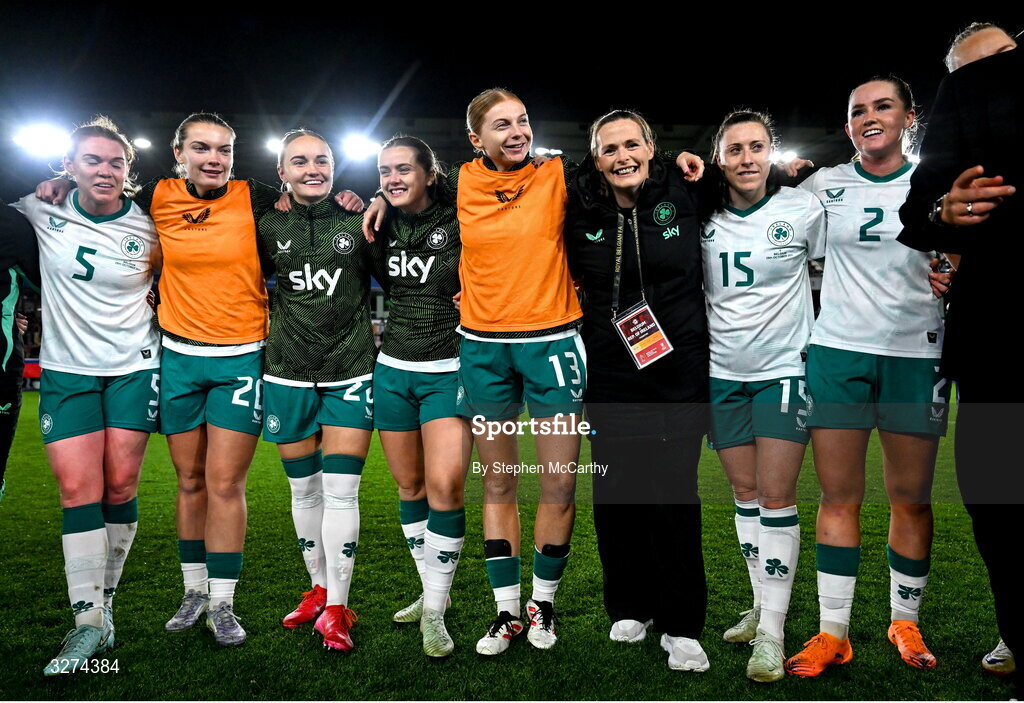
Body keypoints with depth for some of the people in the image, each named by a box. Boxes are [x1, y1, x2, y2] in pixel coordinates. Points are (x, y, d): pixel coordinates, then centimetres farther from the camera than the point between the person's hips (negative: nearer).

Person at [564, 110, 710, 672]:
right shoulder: (581, 213, 1)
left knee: (674, 489, -2)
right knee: (615, 489, 7)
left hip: (678, 368, -2)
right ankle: (630, 607, 27)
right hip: (609, 371, 2)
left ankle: (681, 625, 11)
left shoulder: (685, 197, -2)